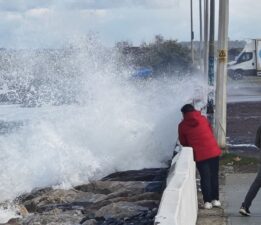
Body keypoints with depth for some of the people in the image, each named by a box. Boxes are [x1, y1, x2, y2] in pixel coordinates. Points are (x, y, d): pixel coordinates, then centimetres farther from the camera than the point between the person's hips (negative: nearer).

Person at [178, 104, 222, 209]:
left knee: (205, 177, 7)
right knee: (214, 176, 12)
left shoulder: (182, 125, 1)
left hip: (199, 154, -2)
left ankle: (207, 201, 4)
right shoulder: (203, 119, 8)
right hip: (213, 151, 2)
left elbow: (183, 142, 9)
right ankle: (215, 199, 15)